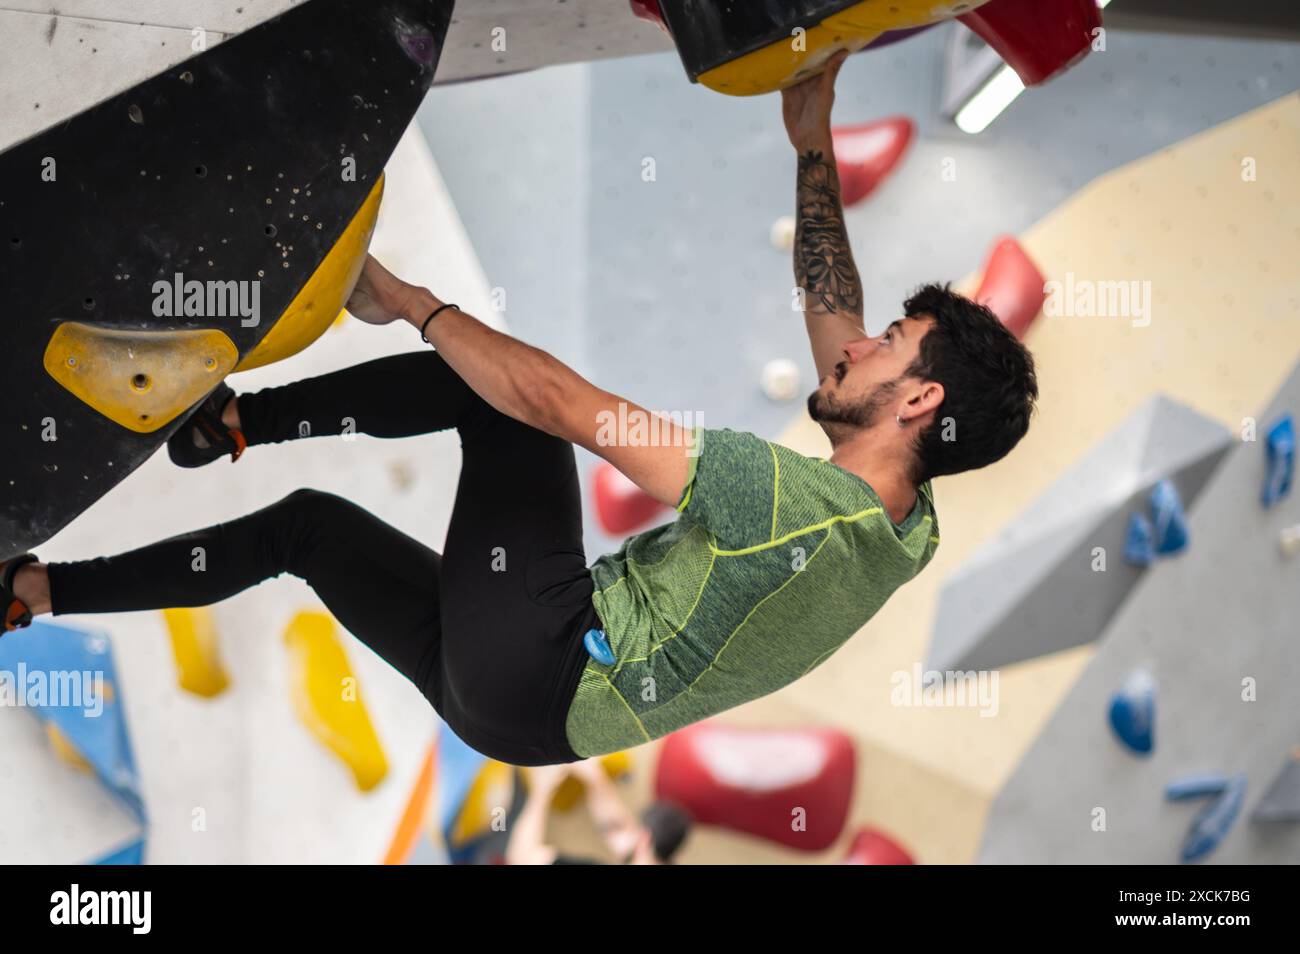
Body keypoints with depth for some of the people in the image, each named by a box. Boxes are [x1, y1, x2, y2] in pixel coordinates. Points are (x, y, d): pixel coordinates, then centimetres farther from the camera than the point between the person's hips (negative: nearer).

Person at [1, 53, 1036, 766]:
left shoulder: (796, 500, -28)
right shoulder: (909, 528, -2)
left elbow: (562, 404, -25)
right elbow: (831, 309, 11)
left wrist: (413, 304, -13)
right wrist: (815, 152, 12)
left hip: (528, 676, -8)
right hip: (521, 701, 8)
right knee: (309, 522, 13)